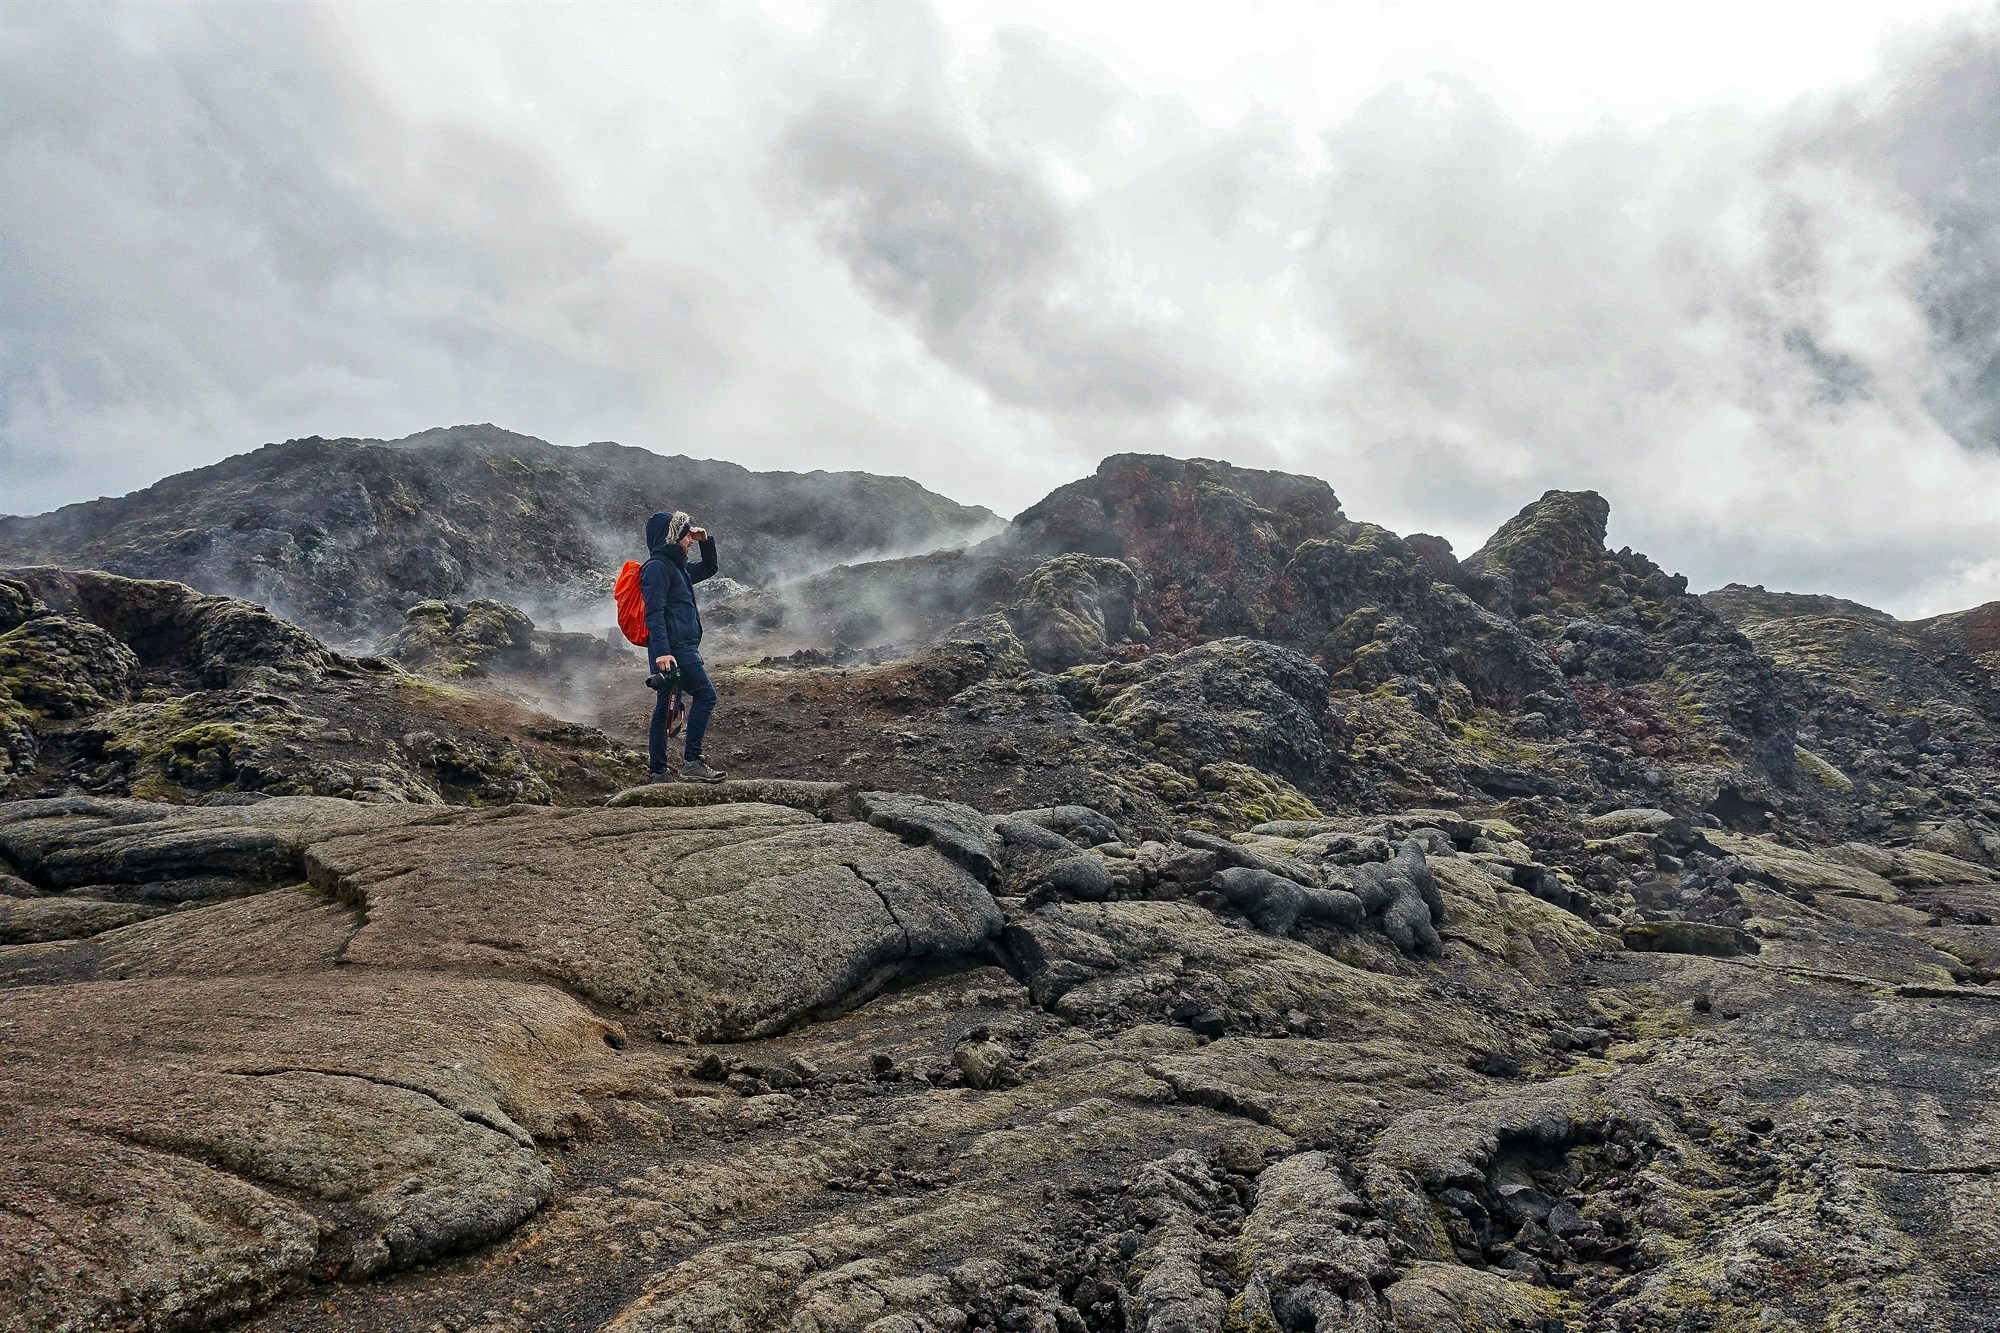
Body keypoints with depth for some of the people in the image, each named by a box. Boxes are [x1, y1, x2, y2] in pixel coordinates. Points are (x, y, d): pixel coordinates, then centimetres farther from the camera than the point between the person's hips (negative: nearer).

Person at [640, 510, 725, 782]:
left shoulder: (676, 566, 22)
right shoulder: (657, 566, -8)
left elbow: (708, 569, 39)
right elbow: (654, 613, -17)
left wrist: (706, 541, 23)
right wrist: (662, 650, -26)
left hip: (678, 647, 10)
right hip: (673, 647, -10)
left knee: (663, 708, 9)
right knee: (705, 694, -12)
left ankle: (659, 771, 12)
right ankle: (691, 761, -14)